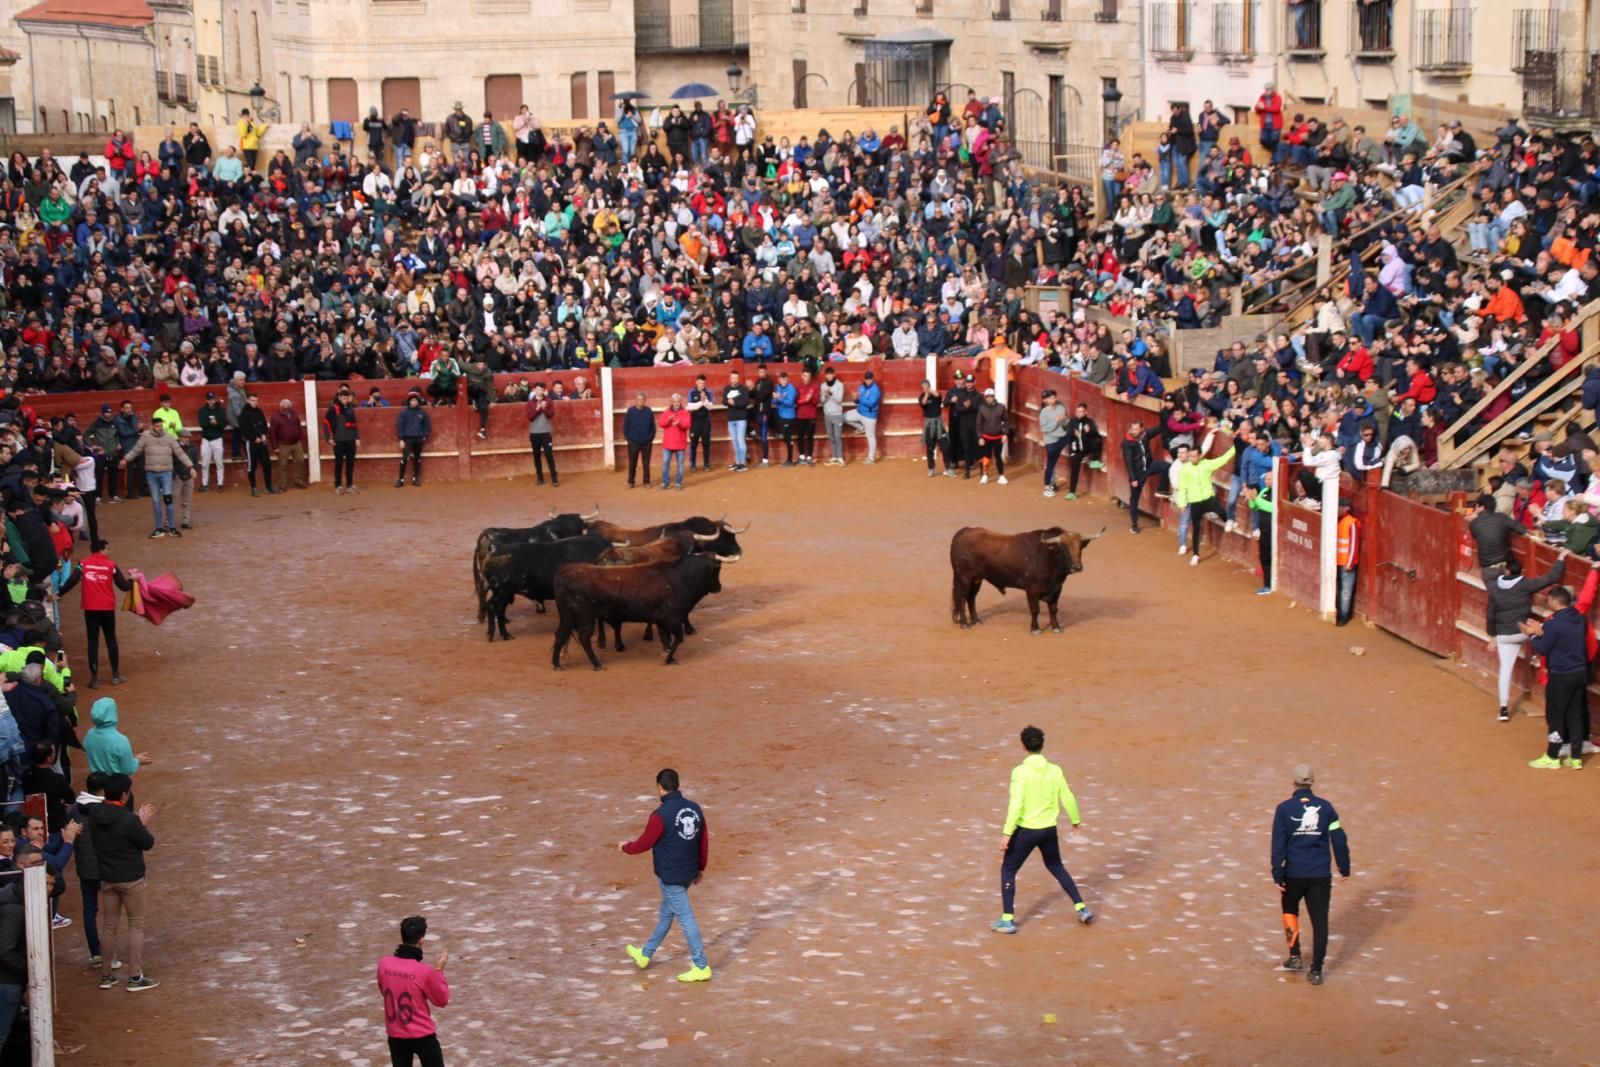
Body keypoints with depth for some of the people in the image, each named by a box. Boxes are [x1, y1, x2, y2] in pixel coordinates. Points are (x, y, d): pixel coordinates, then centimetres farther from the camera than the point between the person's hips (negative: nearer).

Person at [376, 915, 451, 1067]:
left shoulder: (383, 964, -9)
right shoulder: (424, 971, -21)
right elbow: (442, 1001, -7)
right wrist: (439, 970, -2)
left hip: (396, 1035, 4)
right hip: (423, 1036, -4)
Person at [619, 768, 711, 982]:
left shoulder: (660, 815, -21)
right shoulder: (695, 808, -1)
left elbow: (644, 843, -10)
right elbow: (704, 841, 6)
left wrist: (625, 847, 10)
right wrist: (700, 868, 19)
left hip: (670, 875, -7)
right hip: (688, 872, 8)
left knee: (685, 918, -1)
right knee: (667, 912, 21)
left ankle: (701, 967, 2)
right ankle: (646, 954, 39)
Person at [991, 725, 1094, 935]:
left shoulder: (1020, 772, -16)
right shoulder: (1055, 770, -3)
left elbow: (1016, 804, -21)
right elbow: (1068, 798, 4)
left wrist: (1007, 833, -18)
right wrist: (1075, 821, 22)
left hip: (1026, 830, -5)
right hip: (1049, 830, 5)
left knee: (1008, 870, 10)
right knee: (1056, 868, 26)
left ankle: (1007, 920, 6)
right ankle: (1082, 909, 25)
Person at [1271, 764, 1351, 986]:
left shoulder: (1284, 809, -5)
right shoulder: (1325, 807, 0)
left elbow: (1278, 844, -8)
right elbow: (1339, 839, 2)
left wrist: (1277, 875, -7)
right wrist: (1344, 868, 12)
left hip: (1294, 874, -1)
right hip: (1321, 874, 1)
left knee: (1290, 910, 25)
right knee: (1320, 921, 4)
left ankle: (1295, 956, 23)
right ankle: (1316, 970, 2)